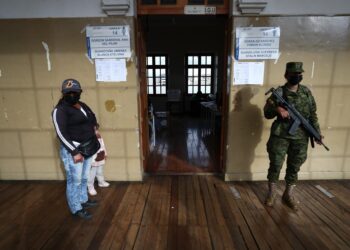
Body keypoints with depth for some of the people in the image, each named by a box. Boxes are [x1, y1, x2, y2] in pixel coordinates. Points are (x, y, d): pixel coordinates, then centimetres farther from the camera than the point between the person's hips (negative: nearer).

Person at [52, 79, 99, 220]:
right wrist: (74, 152, -24)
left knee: (84, 178, 21)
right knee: (74, 180, 4)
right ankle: (76, 209, 21)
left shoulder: (82, 105, 8)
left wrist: (94, 127, 8)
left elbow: (92, 117, 28)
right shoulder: (60, 110, -15)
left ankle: (83, 200, 40)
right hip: (72, 150, -8)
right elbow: (61, 133, -21)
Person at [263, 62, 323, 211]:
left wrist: (317, 132, 7)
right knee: (275, 165, 3)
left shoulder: (306, 92, 6)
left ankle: (288, 195, 28)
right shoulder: (279, 92, -6)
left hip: (301, 137, 4)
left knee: (294, 167, 11)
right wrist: (276, 109, -24)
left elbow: (312, 114, 12)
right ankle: (271, 193, 23)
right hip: (280, 136, -3)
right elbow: (267, 114, -4)